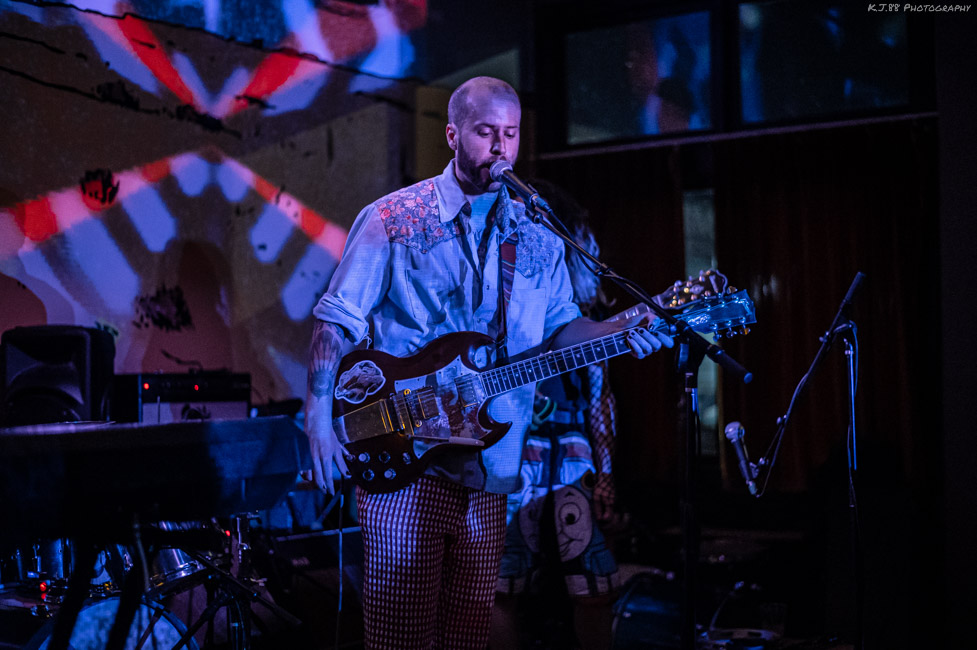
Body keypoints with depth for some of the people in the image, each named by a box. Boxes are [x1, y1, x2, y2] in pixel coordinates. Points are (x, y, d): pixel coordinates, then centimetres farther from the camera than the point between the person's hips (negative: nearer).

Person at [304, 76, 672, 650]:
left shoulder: (537, 235, 12)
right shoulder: (393, 220, -1)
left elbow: (560, 326, 15)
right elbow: (337, 321, -2)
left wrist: (622, 332, -6)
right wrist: (319, 420, -11)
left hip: (490, 468, 4)